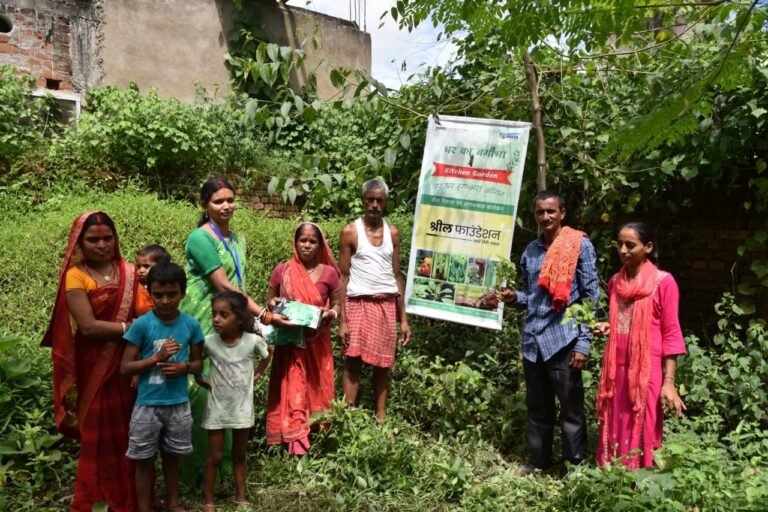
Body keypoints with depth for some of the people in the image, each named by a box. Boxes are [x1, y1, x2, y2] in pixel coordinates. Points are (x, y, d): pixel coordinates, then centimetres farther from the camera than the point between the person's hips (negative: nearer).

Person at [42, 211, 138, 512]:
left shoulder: (128, 271, 5)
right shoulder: (76, 276, -8)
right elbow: (88, 326, -17)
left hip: (129, 362, 4)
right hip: (95, 367, -4)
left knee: (131, 431, 11)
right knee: (100, 435, 7)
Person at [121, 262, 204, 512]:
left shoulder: (191, 325, -4)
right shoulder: (141, 325, -11)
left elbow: (198, 362, 6)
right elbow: (125, 367, -9)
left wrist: (183, 366, -15)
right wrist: (157, 357, -21)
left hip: (179, 404, 2)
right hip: (147, 404, -2)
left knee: (172, 456, 19)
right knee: (144, 459, 11)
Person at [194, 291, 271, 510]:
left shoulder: (253, 341, -16)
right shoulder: (208, 342, -16)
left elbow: (267, 355, 6)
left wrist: (257, 374, 0)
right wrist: (201, 380, -6)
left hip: (243, 408, 1)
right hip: (217, 408, -1)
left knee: (239, 456, 17)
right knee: (214, 457, 9)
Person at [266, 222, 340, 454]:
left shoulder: (329, 273, -1)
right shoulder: (281, 271, -1)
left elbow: (337, 304, 6)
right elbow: (268, 302, 9)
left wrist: (331, 313, -16)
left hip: (317, 343, 1)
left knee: (316, 388, 10)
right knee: (292, 391, 0)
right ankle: (296, 443, 5)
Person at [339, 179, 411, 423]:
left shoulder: (393, 233, 9)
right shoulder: (350, 232, -1)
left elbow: (396, 275, 12)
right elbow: (343, 277, -2)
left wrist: (404, 318, 8)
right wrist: (342, 320, -8)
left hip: (387, 305, 3)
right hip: (359, 303, -3)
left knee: (382, 365, 8)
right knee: (353, 362, -5)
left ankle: (380, 419, 17)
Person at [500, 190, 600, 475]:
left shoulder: (580, 245, -3)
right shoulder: (530, 251, 13)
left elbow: (591, 297, -6)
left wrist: (583, 342, -11)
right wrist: (514, 298, -2)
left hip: (563, 340, -5)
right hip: (532, 340, 5)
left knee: (571, 408, 5)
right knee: (537, 406, 15)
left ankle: (576, 465, 19)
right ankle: (539, 460, 29)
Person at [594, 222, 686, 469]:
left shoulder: (663, 281, -7)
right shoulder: (615, 281, 10)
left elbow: (671, 334, -7)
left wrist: (669, 382, -12)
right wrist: (608, 327, 0)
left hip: (646, 370, -5)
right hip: (616, 369, 6)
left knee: (641, 433, 1)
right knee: (613, 431, 11)